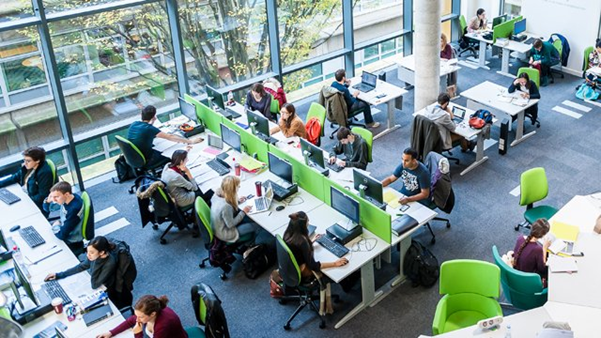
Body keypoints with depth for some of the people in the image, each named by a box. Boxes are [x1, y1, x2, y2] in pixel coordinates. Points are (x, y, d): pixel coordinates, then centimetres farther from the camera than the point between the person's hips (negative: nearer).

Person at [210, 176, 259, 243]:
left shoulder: (218, 193, -15)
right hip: (224, 234, -8)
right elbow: (230, 224, -25)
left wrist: (237, 201, 1)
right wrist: (243, 212, -16)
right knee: (255, 225, 2)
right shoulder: (226, 207, -39)